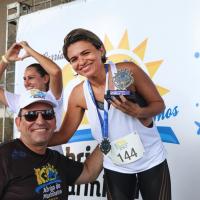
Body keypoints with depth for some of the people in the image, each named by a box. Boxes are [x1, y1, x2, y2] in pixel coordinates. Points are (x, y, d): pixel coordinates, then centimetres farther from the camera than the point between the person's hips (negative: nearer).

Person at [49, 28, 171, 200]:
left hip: (151, 161, -2)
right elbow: (64, 135, -2)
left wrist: (139, 112, -29)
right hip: (115, 168, 2)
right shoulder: (78, 94, -9)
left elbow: (159, 104, -9)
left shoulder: (128, 71, -19)